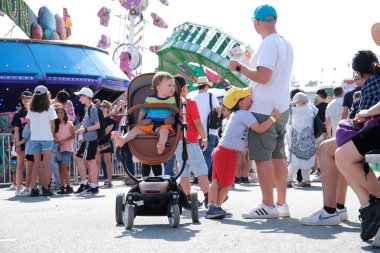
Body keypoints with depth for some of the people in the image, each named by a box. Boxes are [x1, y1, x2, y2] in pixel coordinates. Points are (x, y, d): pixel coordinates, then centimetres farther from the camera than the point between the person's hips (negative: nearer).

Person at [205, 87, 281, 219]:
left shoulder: (237, 114, 18)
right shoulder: (245, 114, -14)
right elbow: (259, 128, -23)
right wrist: (273, 117, -15)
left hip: (221, 151, 10)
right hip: (228, 153, -10)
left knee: (217, 181, 6)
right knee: (226, 183, -1)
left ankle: (212, 207, 5)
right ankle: (216, 207, 3)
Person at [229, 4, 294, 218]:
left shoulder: (269, 43, -15)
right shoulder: (286, 44, 14)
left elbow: (263, 76, -22)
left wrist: (240, 67, -10)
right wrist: (250, 63, 23)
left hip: (264, 110, -9)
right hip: (281, 109, 9)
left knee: (262, 157, -7)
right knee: (278, 156, 12)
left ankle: (268, 205, -7)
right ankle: (282, 204, 16)